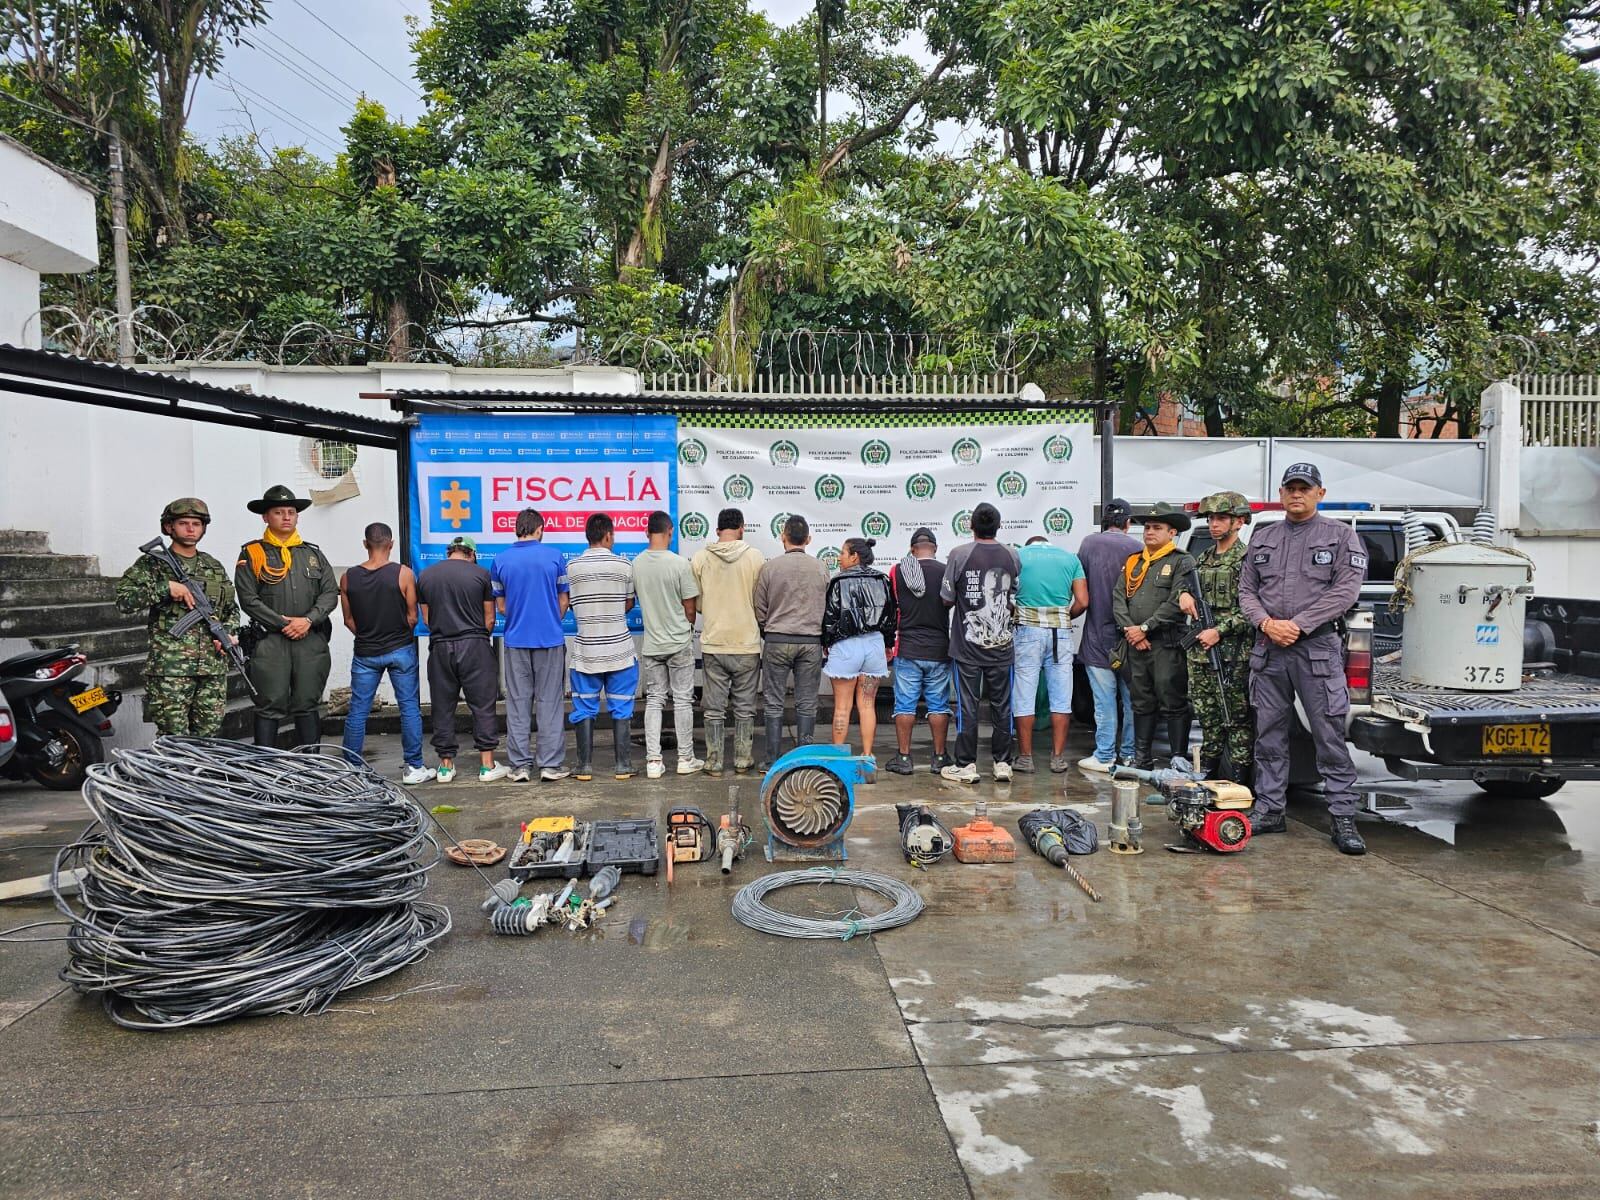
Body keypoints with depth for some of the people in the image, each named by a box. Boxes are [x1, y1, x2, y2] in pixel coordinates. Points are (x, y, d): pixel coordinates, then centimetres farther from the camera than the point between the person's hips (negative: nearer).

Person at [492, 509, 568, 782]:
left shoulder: (501, 559, 1)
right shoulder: (554, 556, -3)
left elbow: (501, 605, 6)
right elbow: (563, 601, 1)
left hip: (515, 640, 1)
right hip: (550, 639, -1)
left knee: (518, 704, 8)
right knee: (549, 703, 4)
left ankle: (520, 765, 10)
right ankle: (550, 764, 5)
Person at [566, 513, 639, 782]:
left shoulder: (572, 566, -2)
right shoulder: (623, 565, -4)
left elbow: (570, 606, 6)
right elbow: (629, 604, 5)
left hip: (585, 649, 1)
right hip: (619, 648, -1)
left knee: (585, 709, 9)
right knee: (621, 709, 7)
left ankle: (585, 766, 11)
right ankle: (623, 765, 10)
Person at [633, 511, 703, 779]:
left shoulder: (636, 564, -3)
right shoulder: (680, 563, -15)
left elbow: (635, 600, 8)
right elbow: (690, 608, -8)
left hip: (651, 643, 3)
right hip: (679, 642, -3)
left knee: (654, 700, 9)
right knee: (682, 700, 7)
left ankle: (653, 761, 6)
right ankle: (685, 759, 14)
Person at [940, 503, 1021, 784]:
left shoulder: (959, 554, -8)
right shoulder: (1012, 556, 0)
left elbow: (947, 599, -4)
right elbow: (1017, 600, 6)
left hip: (968, 644, -2)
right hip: (1002, 644, 2)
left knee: (967, 705, 3)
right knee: (1002, 705, 9)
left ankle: (966, 765, 7)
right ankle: (1003, 763, 14)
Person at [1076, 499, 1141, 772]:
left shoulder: (1089, 543, -5)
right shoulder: (1136, 548, -4)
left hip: (1099, 634, -2)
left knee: (1105, 700, 1)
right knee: (1131, 698, 12)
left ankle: (1105, 756, 5)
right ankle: (1129, 754, 20)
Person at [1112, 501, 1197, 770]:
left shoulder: (1182, 562, -2)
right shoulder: (1133, 562, 17)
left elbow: (1175, 604, -13)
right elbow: (1119, 598, 9)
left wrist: (1144, 628, -13)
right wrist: (1130, 631, -5)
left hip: (1167, 645, -6)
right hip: (1136, 644, 6)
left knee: (1173, 704, -3)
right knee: (1142, 703, 12)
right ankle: (1142, 759, 19)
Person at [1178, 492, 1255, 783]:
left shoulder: (1247, 559, -6)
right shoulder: (1203, 559, 15)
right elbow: (1187, 582, 28)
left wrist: (1219, 631, -17)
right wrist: (1184, 594, 4)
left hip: (1234, 653, -7)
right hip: (1200, 650, 7)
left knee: (1237, 718, -2)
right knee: (1207, 717, 13)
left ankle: (1239, 782, 3)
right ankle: (1207, 778, 22)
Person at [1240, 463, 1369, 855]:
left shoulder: (1341, 536, 4)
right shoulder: (1262, 539, 16)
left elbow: (1346, 591, -6)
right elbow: (1247, 590, 13)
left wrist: (1298, 624, -13)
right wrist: (1266, 622, -6)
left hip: (1318, 649, -4)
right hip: (1268, 649, 4)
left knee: (1330, 736, -4)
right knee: (1269, 735, 9)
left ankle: (1342, 818, 3)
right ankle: (1269, 810, 17)